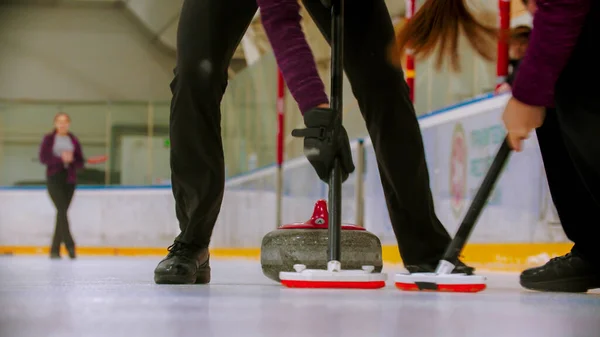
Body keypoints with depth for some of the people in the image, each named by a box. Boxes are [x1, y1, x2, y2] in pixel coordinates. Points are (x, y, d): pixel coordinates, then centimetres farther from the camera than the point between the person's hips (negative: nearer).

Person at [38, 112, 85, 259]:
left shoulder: (73, 140, 11)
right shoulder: (49, 139, 3)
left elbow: (81, 162, 8)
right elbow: (43, 158, -7)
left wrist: (71, 160, -13)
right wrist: (61, 159, -17)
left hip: (69, 179, 3)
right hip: (54, 178, -3)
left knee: (62, 212, 2)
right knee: (62, 210, -17)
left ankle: (55, 250, 7)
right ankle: (70, 245, -22)